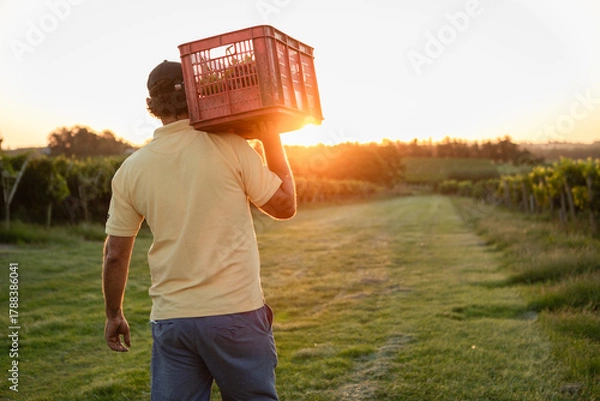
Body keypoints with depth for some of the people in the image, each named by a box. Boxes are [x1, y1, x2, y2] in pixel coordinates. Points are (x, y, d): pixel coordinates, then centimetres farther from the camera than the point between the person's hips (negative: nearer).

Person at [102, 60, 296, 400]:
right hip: (236, 312, -2)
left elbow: (115, 255, 6)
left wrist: (114, 315, 20)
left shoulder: (130, 170, 2)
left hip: (170, 319, 2)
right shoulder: (229, 146, -7)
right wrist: (272, 142, 11)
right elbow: (285, 205, 2)